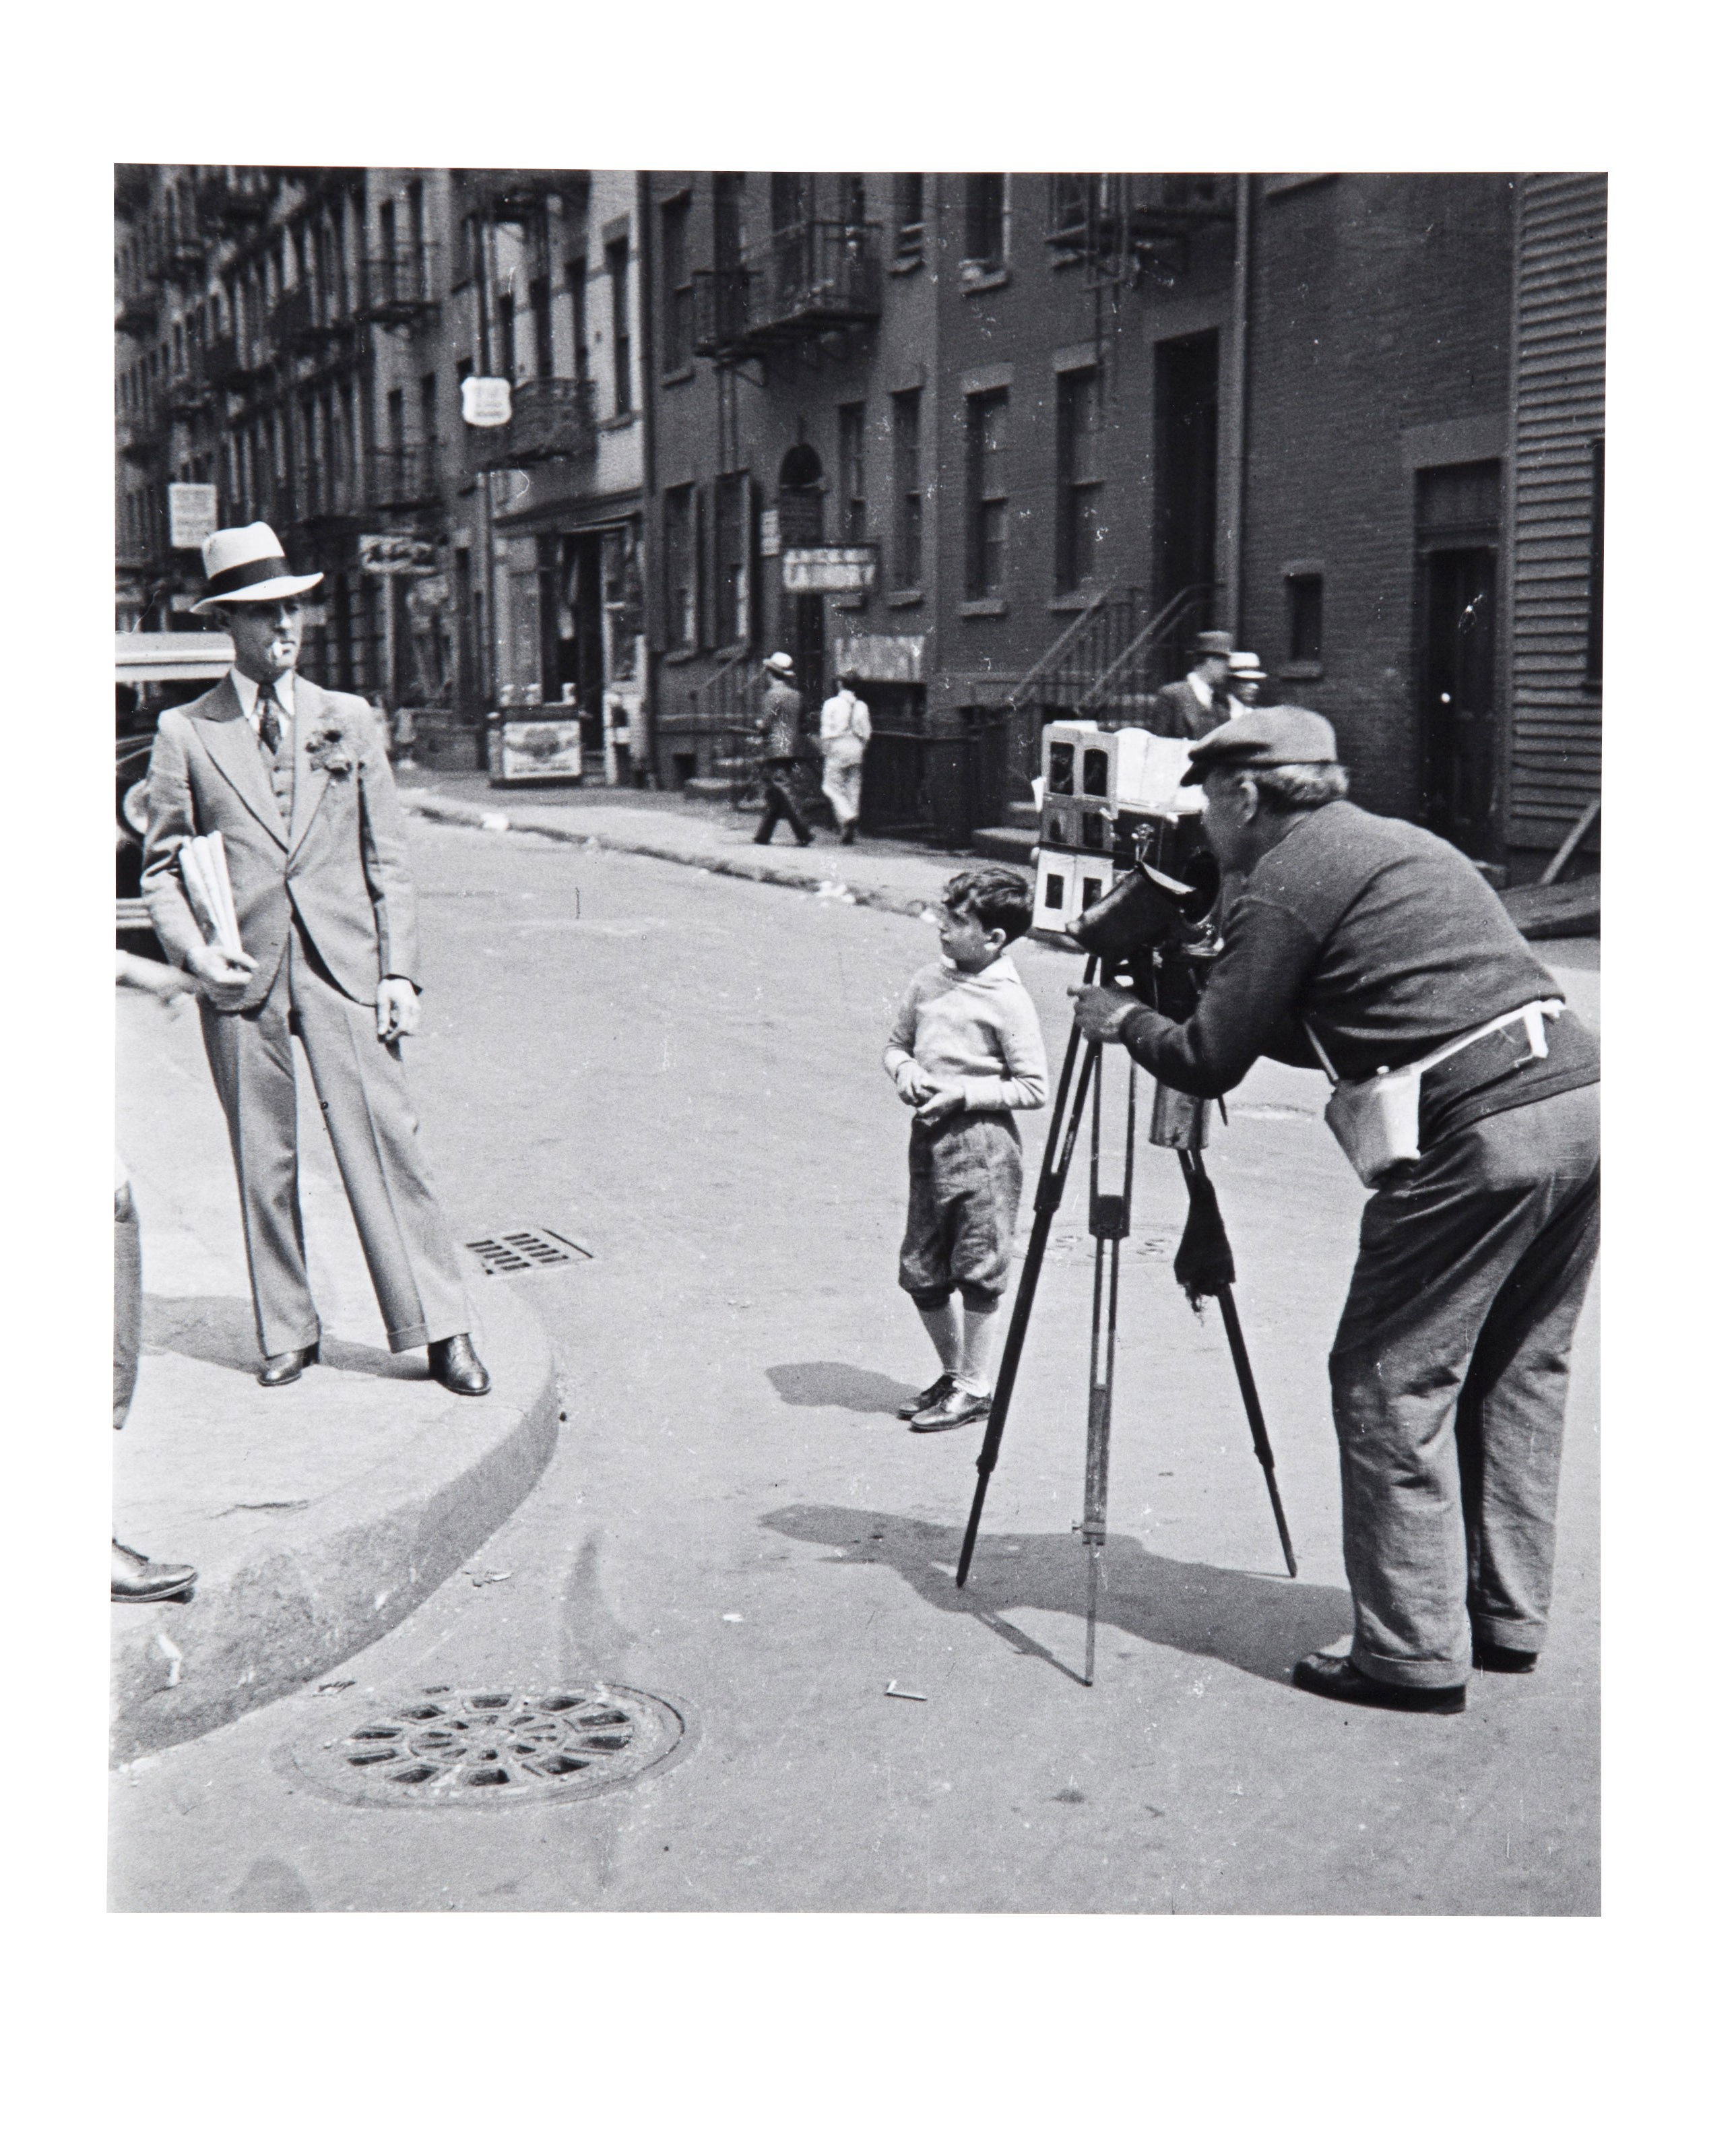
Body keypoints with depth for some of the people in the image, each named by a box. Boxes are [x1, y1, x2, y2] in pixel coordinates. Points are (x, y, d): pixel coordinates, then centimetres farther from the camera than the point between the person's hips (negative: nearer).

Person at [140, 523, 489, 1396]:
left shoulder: (347, 719, 10)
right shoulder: (185, 734, 5)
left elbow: (387, 856, 10)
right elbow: (160, 865, 9)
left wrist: (398, 970, 2)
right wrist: (194, 953, -7)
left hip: (342, 964, 0)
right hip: (242, 975, 0)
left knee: (384, 1143, -4)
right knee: (263, 1162, 6)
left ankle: (441, 1330, 1)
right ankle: (287, 1334, 18)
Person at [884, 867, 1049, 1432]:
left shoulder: (1007, 1001, -12)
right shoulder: (929, 982, 7)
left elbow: (1034, 1087, -12)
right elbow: (896, 1044, 20)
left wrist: (964, 1092, -17)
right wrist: (905, 1069, -2)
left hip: (981, 1143, -7)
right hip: (928, 1138, 7)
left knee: (977, 1269, -1)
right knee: (920, 1272, 12)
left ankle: (976, 1387, 13)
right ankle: (952, 1374, 29)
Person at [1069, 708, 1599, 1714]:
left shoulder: (1286, 883, -1)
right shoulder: (1405, 843, 25)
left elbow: (1208, 1064, 1)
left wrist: (1125, 1021, 18)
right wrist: (1240, 1011, 36)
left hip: (1482, 1132, -9)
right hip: (1584, 1097, 9)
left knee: (1392, 1385, 1)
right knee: (1517, 1371, 19)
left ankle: (1415, 1653, 4)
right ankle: (1509, 1618, 27)